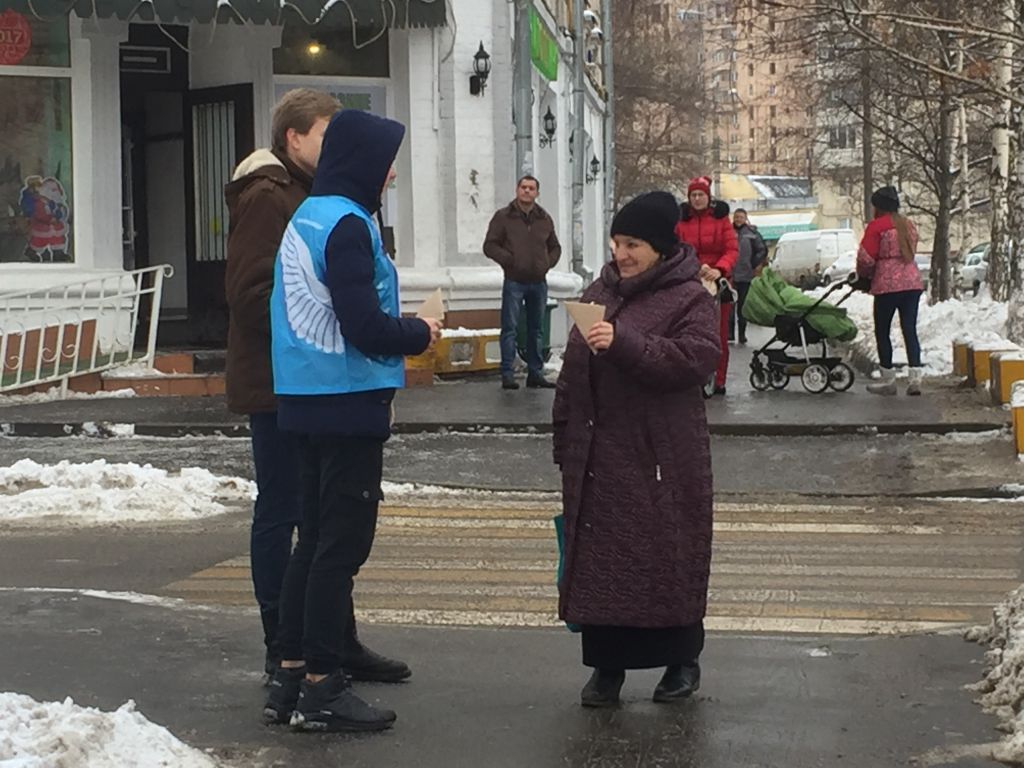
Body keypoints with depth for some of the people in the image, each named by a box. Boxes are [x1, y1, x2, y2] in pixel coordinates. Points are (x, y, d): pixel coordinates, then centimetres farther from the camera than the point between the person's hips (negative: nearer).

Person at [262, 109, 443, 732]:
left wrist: (402, 329, 11)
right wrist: (420, 334, -4)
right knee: (343, 543, -3)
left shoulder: (307, 217, 13)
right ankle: (322, 686, 1)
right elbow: (364, 326, -21)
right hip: (349, 402, -9)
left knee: (317, 536, 15)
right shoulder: (347, 224, -16)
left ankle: (291, 676, 19)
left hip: (310, 400, 10)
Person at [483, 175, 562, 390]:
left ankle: (535, 373, 15)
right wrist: (509, 260, -14)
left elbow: (555, 247, 21)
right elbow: (490, 246, -3)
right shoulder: (503, 217, -1)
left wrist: (548, 263, 4)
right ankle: (507, 374, -3)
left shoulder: (544, 219, 11)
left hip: (539, 282, 4)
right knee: (510, 328, -5)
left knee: (536, 330, 9)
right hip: (514, 282, -4)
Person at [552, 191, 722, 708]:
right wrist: (565, 444, 14)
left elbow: (695, 360, -21)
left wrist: (623, 344, -27)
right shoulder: (598, 294, 13)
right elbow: (572, 375, 16)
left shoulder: (689, 299, -5)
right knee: (598, 561, 5)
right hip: (598, 458, 5)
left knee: (668, 558, 3)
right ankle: (607, 666, 15)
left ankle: (682, 660, 19)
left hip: (661, 461, -5)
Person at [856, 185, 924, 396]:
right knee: (910, 330, 5)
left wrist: (864, 276, 13)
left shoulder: (877, 226, -6)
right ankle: (915, 378, -4)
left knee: (882, 331, 6)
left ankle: (888, 381, 8)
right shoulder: (909, 225, 16)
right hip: (913, 281, 6)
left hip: (887, 284, -6)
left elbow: (866, 258, -8)